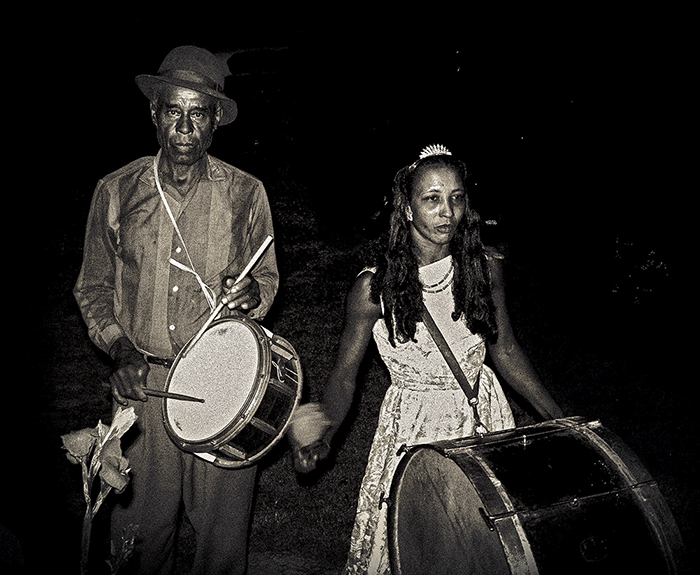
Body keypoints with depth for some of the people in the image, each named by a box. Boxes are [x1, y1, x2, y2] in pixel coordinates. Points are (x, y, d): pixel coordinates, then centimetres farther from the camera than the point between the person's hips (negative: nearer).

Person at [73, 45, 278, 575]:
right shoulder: (116, 192, 2)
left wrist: (253, 294, -13)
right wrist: (120, 348, -4)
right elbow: (93, 287, 11)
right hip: (142, 381, 1)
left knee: (223, 531, 8)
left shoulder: (245, 193, -1)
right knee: (140, 527, 10)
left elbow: (267, 278, 10)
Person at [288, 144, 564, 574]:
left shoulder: (485, 268, -8)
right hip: (411, 429, -2)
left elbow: (505, 351, 4)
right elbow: (345, 374, -7)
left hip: (483, 421, 3)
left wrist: (560, 420, 3)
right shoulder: (375, 287, -16)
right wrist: (324, 433, -24)